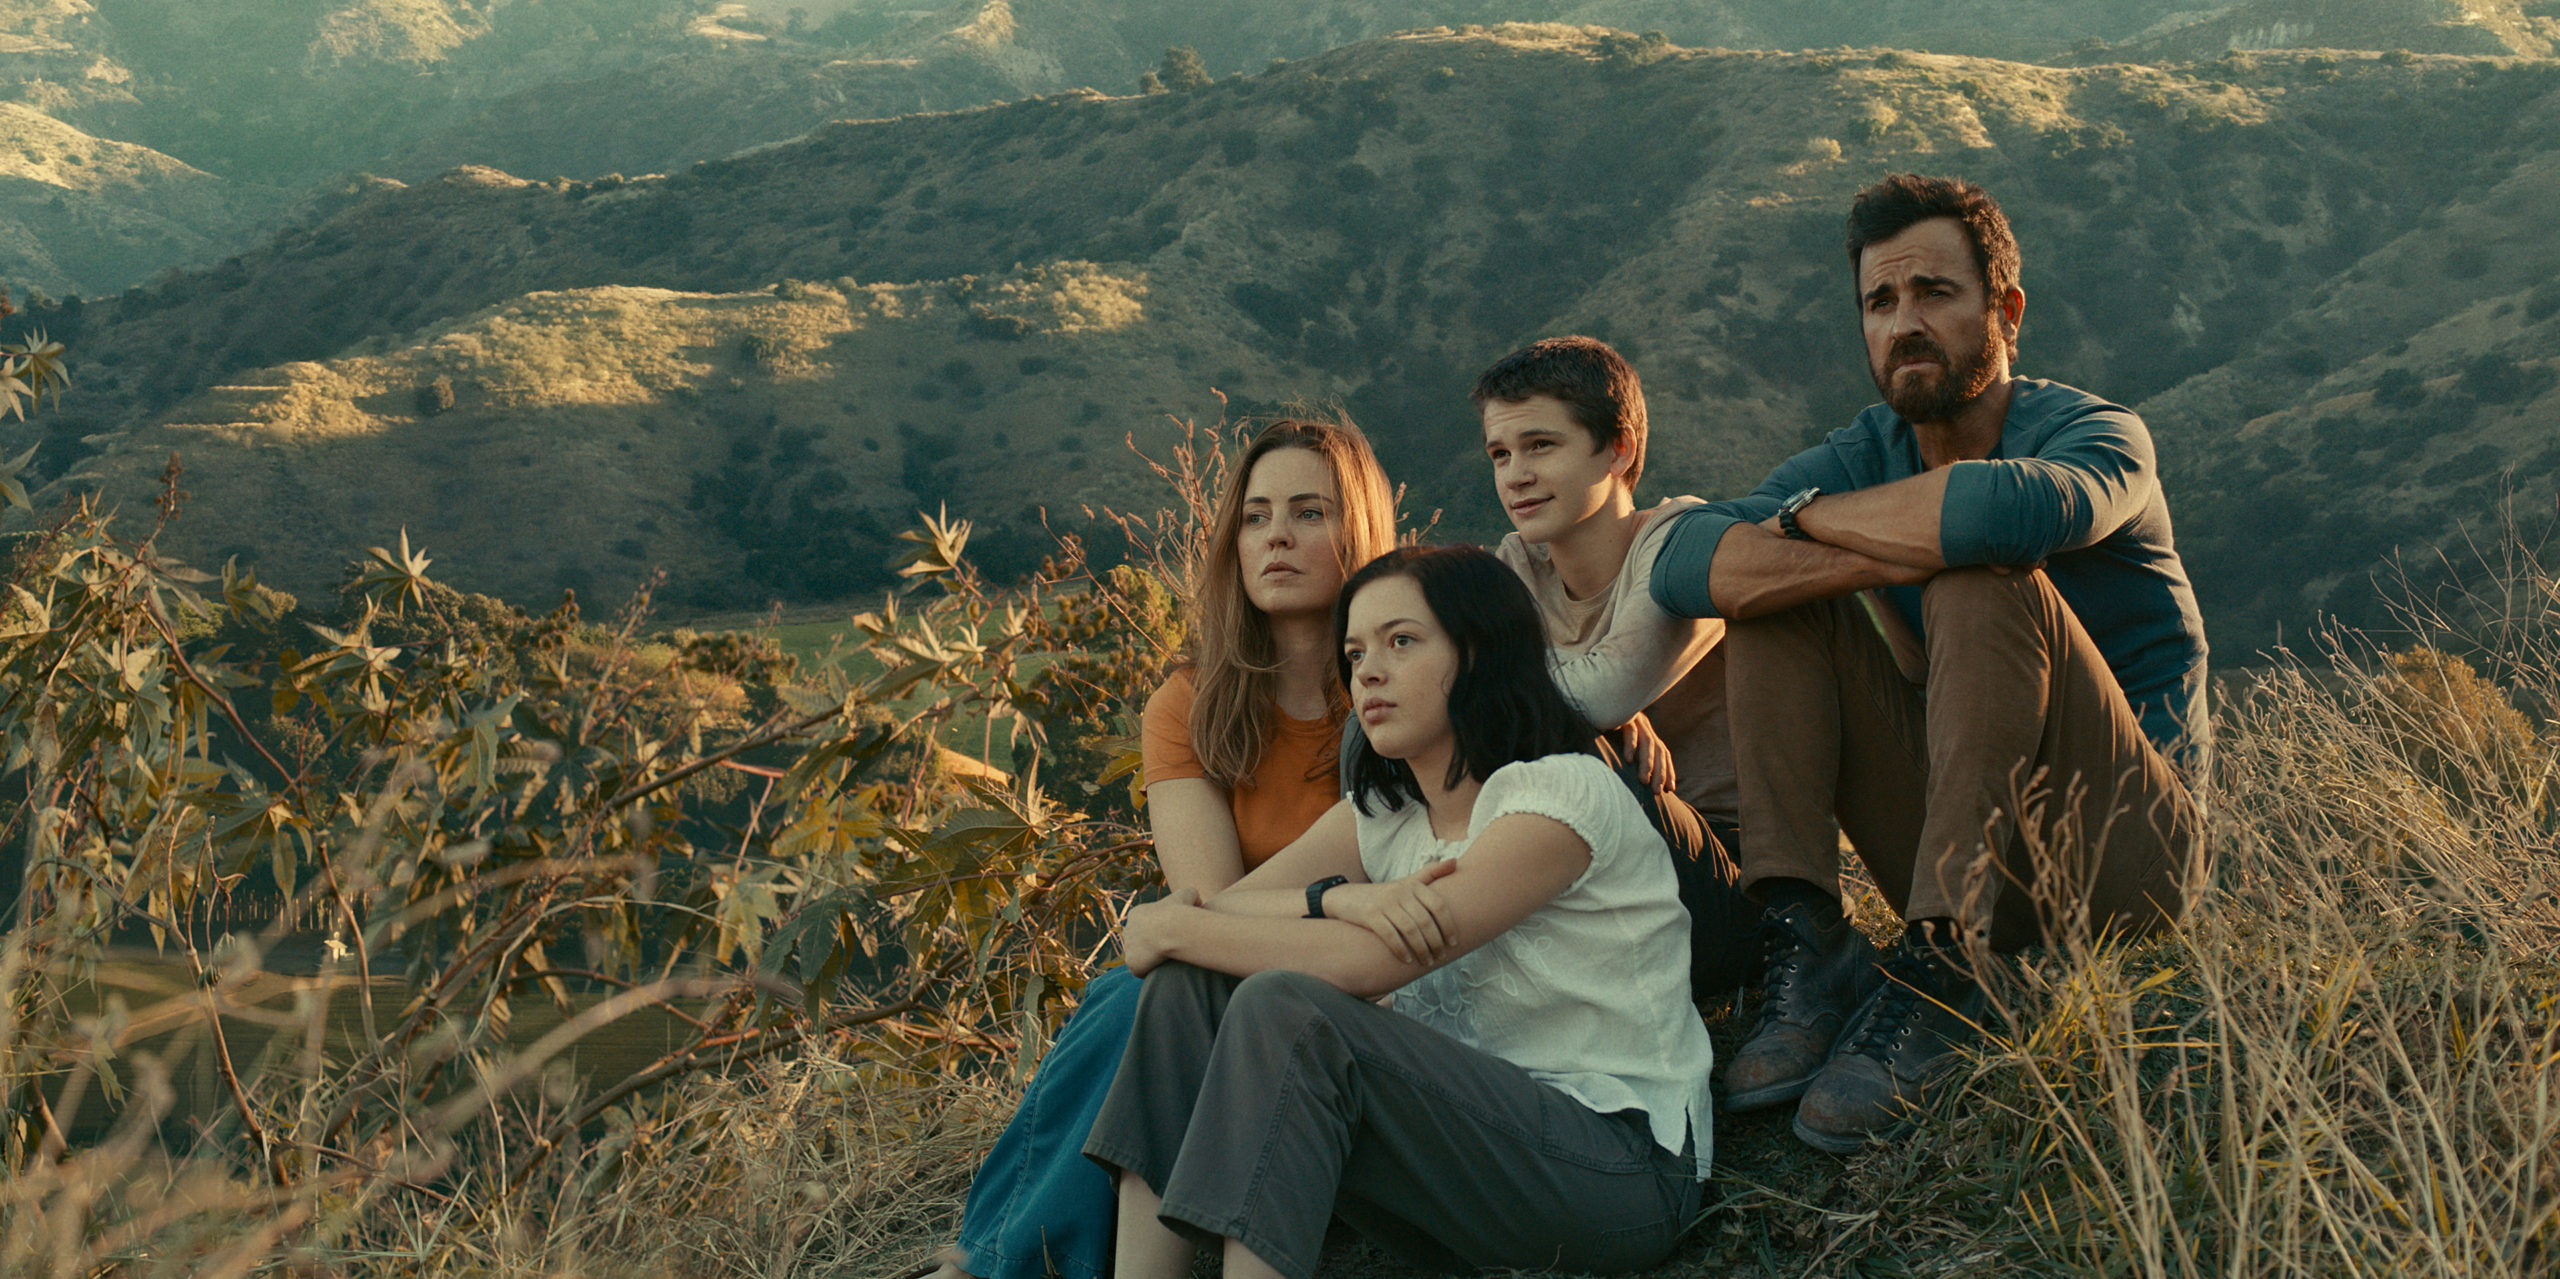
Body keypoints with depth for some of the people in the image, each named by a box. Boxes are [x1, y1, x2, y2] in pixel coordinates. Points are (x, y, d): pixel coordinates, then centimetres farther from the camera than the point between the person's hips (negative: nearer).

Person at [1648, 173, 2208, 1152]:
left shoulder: (2096, 434, -9)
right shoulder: (1865, 456, 5)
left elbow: (2018, 507, -37)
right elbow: (1682, 564, -14)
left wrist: (1809, 515, -20)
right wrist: (1885, 556, -27)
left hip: (2118, 850, -5)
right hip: (1965, 850, 5)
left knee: (1987, 581, -28)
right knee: (1776, 585, -7)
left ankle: (1938, 973, -31)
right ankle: (1804, 949, -19)